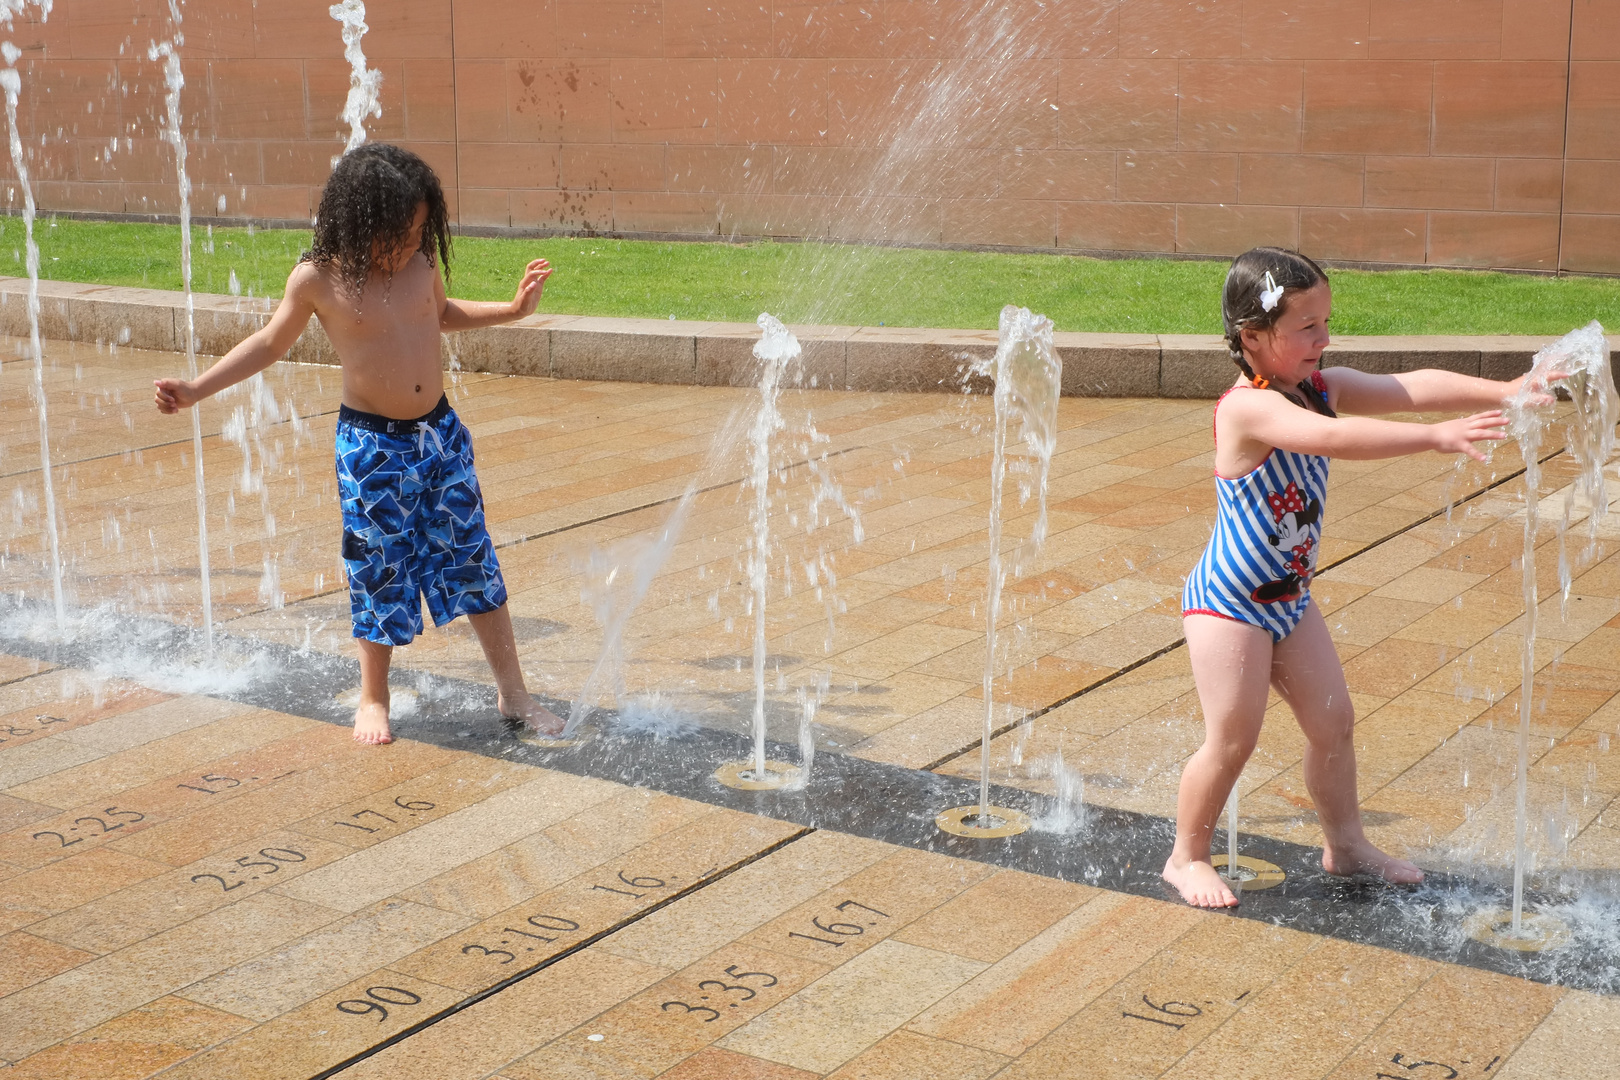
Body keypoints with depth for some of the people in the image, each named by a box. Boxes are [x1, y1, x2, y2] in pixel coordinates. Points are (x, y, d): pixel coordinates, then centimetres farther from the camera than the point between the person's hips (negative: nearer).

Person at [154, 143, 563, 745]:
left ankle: (513, 693, 15)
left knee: (474, 561, 5)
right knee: (380, 572, 3)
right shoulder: (318, 278, -10)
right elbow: (271, 343, 5)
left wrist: (513, 309, 14)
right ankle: (373, 699, 23)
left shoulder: (422, 265, 0)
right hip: (372, 445, -3)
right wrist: (198, 389, 1)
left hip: (440, 433, 3)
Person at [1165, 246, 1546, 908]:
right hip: (1228, 602, -8)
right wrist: (1437, 436, -48)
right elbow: (1333, 438, -42)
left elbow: (1410, 388, -10)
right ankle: (1186, 858, 16)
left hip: (1288, 599, 8)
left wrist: (1502, 392, -24)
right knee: (1232, 740, -4)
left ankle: (1345, 845, 33)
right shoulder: (1248, 407, -26)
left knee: (1334, 722, 14)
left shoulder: (1323, 387, 0)